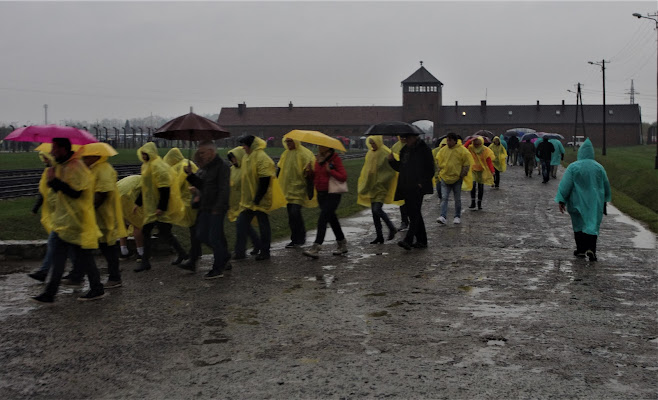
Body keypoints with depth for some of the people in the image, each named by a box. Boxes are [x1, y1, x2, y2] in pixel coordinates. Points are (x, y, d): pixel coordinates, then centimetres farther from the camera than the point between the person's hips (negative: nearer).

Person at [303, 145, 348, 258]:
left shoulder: (335, 159, -9)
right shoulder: (318, 159, 11)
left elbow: (343, 177, -13)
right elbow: (316, 176, 18)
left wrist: (330, 170, -22)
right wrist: (310, 171, -2)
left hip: (332, 195, -8)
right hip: (321, 193, 8)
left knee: (323, 218, -17)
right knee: (332, 219, 16)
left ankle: (316, 249, -21)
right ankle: (342, 244, 30)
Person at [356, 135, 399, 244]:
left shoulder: (385, 154, -11)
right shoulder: (370, 153, 12)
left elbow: (391, 171, -14)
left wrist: (380, 181, -18)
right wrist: (362, 183, 15)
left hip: (381, 187, -8)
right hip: (372, 187, 8)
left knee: (377, 209, -17)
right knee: (374, 211, 7)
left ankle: (392, 228, 4)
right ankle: (379, 236, 13)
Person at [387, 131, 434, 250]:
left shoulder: (424, 149, -5)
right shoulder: (405, 149, 16)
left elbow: (430, 169, -6)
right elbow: (401, 168, 22)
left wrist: (422, 183, -14)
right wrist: (392, 161, 4)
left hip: (417, 187, -8)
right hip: (406, 187, 8)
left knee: (414, 212, -14)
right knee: (414, 213, 11)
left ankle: (408, 240, -23)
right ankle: (421, 241, 18)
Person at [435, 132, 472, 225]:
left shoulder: (462, 151, -8)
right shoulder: (442, 150, 2)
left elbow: (467, 163, -3)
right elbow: (438, 161, 15)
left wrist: (462, 174, -6)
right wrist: (440, 171, 7)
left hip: (457, 178, -2)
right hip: (444, 178, 2)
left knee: (457, 199, 10)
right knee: (444, 198, -6)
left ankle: (457, 217, 20)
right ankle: (443, 216, -11)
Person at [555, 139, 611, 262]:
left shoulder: (573, 167, -9)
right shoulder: (599, 167, -1)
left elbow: (565, 185, -13)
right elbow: (606, 186, 8)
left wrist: (561, 201, -10)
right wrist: (604, 200, 22)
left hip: (578, 202, -1)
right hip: (595, 203, 1)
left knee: (579, 224, 14)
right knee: (592, 225, 2)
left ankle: (581, 250, 19)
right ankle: (591, 249, -18)